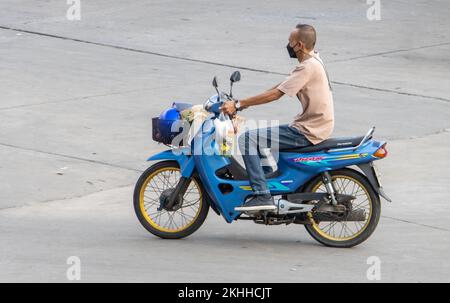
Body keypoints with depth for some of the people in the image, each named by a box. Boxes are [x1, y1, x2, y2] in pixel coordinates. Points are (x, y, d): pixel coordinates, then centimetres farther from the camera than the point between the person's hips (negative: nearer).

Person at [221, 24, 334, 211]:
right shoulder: (313, 60, 13)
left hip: (307, 132, -10)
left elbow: (275, 94, -22)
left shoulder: (307, 67, -19)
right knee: (260, 138, 27)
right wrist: (245, 103, 11)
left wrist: (238, 104, -18)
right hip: (317, 127, 10)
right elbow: (280, 88, 16)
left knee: (247, 139, -14)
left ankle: (262, 195, -19)